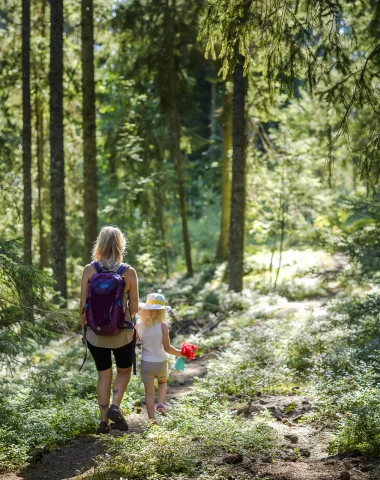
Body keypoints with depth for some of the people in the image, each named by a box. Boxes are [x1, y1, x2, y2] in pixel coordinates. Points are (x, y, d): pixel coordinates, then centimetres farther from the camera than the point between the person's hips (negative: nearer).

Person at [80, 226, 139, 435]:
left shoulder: (89, 270, -8)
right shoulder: (129, 272, -10)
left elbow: (83, 305, -5)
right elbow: (134, 307, -5)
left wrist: (84, 327, 10)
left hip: (96, 332, 1)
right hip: (122, 333, -1)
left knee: (104, 374, 16)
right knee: (124, 371, 21)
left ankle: (104, 420, 17)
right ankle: (115, 406, 1)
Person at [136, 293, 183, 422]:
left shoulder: (139, 325, -6)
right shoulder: (162, 326, -13)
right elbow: (167, 348, -13)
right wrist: (179, 353, 2)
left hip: (146, 363, 1)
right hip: (160, 362, -1)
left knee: (149, 392, 10)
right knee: (163, 382, 28)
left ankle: (152, 419, 8)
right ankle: (161, 404, 8)